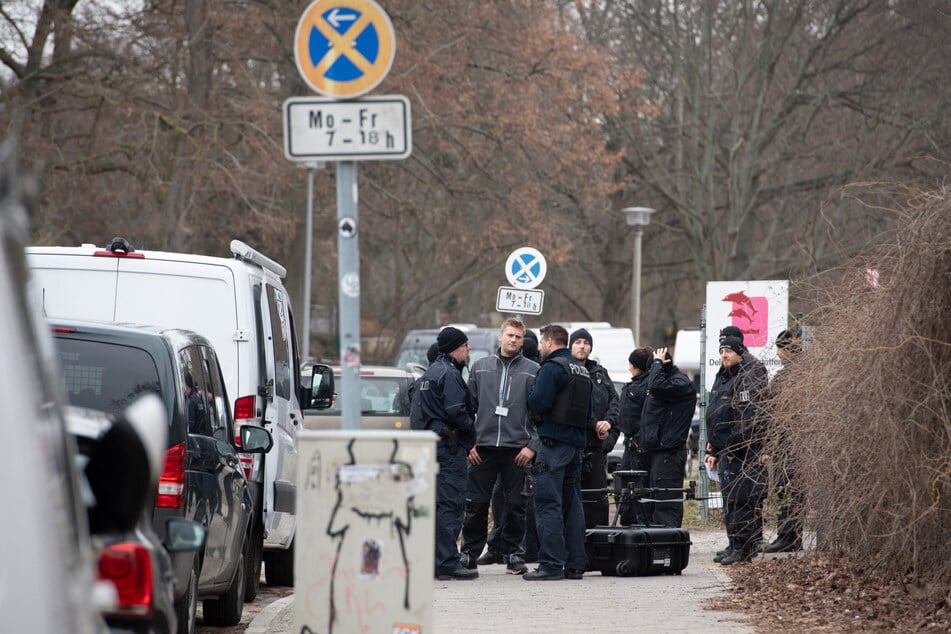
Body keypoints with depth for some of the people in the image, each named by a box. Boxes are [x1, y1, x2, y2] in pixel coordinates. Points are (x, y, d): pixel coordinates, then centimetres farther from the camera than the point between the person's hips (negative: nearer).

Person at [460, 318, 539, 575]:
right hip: (483, 448, 1)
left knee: (515, 505, 3)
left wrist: (533, 445, -7)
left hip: (517, 449, -1)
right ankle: (470, 553, 10)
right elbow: (468, 407, 11)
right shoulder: (480, 368, 11)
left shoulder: (532, 371, 4)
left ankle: (512, 553, 13)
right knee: (476, 504, 1)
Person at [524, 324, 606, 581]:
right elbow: (588, 411, 19)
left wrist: (530, 395, 1)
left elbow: (538, 403, -19)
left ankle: (551, 564, -12)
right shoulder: (581, 370, 18)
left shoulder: (552, 368, -10)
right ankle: (575, 564, 12)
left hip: (554, 442, -9)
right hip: (577, 442, 9)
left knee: (548, 504, -8)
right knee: (572, 504, 11)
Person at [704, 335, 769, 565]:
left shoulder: (750, 378, -10)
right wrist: (713, 450, 22)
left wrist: (735, 444, -20)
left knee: (741, 498, -10)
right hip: (726, 450, 10)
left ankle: (743, 547, -10)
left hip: (745, 451, -10)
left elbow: (749, 416, -18)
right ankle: (735, 545, 19)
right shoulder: (722, 379, 20)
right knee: (729, 500, 12)